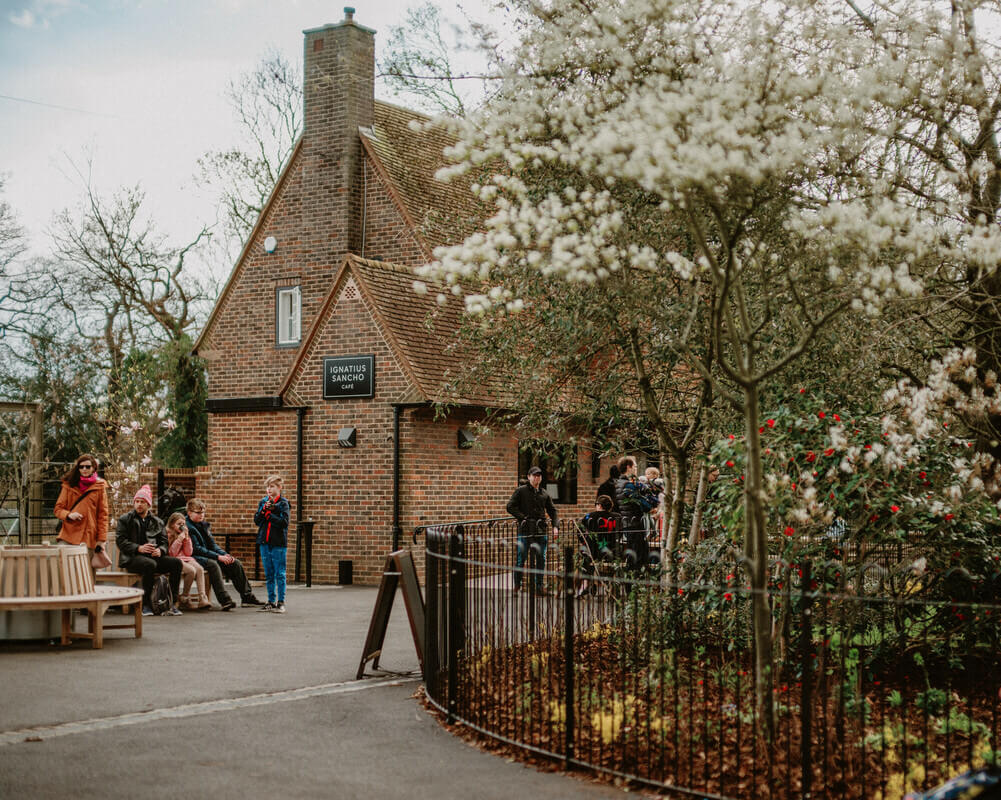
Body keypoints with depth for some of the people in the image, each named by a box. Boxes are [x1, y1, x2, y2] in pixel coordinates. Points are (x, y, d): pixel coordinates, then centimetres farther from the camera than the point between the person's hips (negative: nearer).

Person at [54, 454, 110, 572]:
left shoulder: (99, 487, 8)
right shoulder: (69, 485, 12)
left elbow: (103, 514, 6)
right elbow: (58, 509, 11)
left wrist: (101, 539, -1)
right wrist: (68, 515, -12)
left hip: (88, 537, -1)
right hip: (68, 535, 1)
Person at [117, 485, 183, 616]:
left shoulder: (157, 522, 21)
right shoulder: (125, 519, 10)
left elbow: (164, 541, 16)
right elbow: (121, 541, -1)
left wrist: (160, 550, -9)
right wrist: (138, 548, -17)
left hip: (153, 556, 4)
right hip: (132, 558, -4)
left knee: (176, 562, -22)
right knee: (150, 564, -37)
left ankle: (174, 603, -22)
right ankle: (146, 604, -29)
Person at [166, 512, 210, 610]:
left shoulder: (185, 535, 18)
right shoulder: (168, 535, -1)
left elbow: (188, 553, 12)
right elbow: (172, 553, -9)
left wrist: (187, 539, 2)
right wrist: (179, 539, -14)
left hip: (187, 559, 6)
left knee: (200, 569, -25)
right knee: (191, 570, -31)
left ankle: (202, 598, -34)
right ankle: (184, 598, -15)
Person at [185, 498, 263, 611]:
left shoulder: (204, 524, 16)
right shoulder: (187, 527, -11)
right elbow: (196, 549, -18)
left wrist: (224, 554, -3)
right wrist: (218, 557, -21)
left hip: (209, 556, 9)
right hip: (195, 558, -9)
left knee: (235, 563, -4)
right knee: (213, 564, -37)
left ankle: (247, 596, -1)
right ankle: (225, 600, -44)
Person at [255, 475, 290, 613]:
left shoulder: (283, 503, -3)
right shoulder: (263, 502, 11)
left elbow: (284, 522, -13)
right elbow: (257, 520, 4)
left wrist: (268, 515, -12)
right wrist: (264, 509, -11)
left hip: (278, 543, -5)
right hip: (264, 542, 5)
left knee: (280, 574, -3)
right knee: (269, 575, 11)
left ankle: (281, 602, 1)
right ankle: (271, 601, 18)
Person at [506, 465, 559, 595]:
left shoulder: (544, 494, 14)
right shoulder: (521, 491, 1)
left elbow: (552, 511, 18)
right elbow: (510, 507, -4)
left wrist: (555, 526, 4)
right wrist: (523, 517, -12)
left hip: (541, 530, 4)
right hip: (525, 530, -4)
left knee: (541, 559, 4)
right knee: (521, 558, -2)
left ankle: (539, 586, 11)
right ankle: (517, 585, 10)